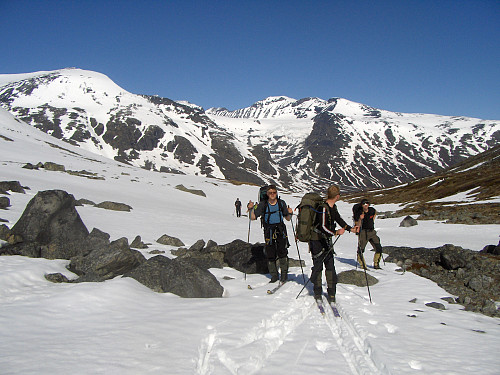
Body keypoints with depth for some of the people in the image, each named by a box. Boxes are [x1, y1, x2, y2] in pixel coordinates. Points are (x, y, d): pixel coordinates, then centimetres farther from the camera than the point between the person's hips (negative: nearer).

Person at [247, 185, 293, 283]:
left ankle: (284, 273, 5)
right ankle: (274, 275, 14)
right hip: (269, 231, 0)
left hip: (281, 229, 0)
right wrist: (251, 209, -18)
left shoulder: (281, 203, 5)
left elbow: (288, 219, 11)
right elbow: (253, 217, -2)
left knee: (282, 251, -11)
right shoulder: (263, 204, 1)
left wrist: (289, 213, -9)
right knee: (270, 254, 0)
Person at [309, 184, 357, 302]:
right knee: (318, 266, 2)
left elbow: (339, 219, 21)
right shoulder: (323, 208, -22)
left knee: (330, 266, 4)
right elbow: (322, 227, -28)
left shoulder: (333, 207, 5)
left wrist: (350, 229, 20)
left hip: (326, 239, 8)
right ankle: (317, 292, 18)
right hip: (317, 240, -8)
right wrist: (336, 232, -36)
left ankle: (331, 293, 10)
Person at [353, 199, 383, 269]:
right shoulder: (359, 213, -11)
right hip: (363, 232, -4)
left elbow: (375, 213, 28)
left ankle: (376, 265, 16)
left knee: (379, 249, 0)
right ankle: (363, 266, 9)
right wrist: (360, 219, -29)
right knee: (360, 250, -6)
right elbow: (358, 225, -12)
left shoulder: (372, 210, 1)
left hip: (372, 232, 4)